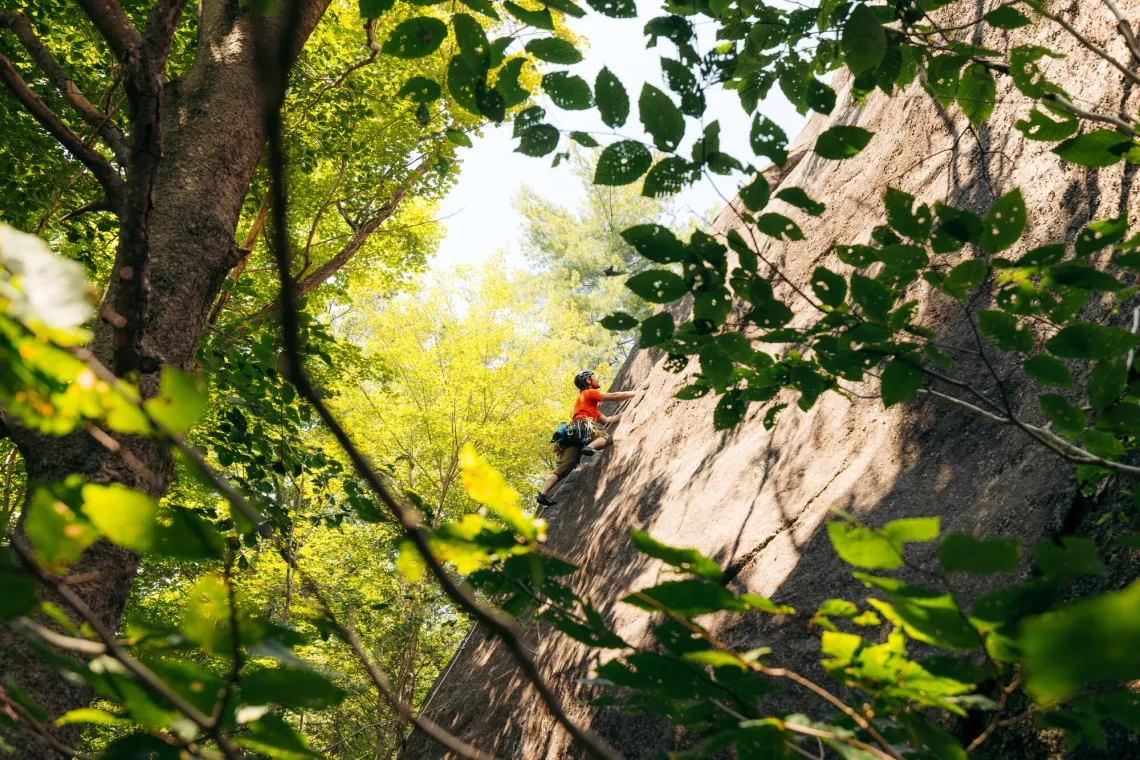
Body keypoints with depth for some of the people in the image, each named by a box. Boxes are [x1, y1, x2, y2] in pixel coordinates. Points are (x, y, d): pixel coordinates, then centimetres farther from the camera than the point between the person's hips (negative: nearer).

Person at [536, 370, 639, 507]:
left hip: (572, 433, 8)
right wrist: (636, 393, 17)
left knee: (564, 467, -3)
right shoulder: (589, 393, 12)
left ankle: (543, 493, -17)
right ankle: (591, 447, -43)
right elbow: (615, 396, 7)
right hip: (582, 426, -8)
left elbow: (607, 420, 36)